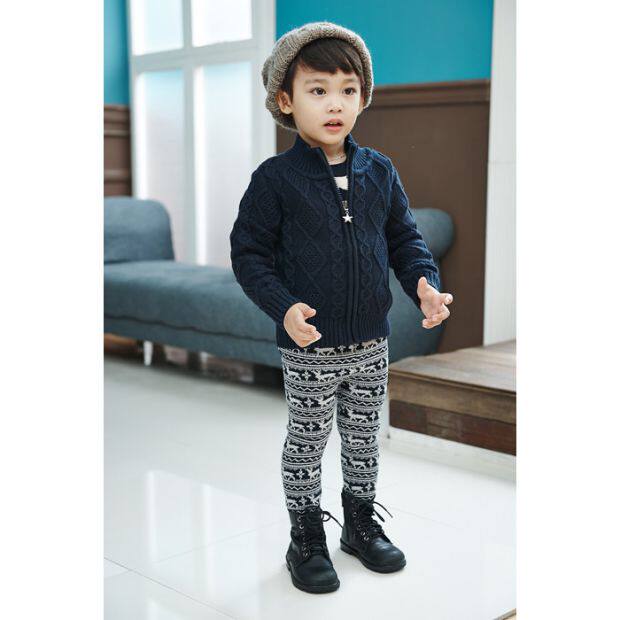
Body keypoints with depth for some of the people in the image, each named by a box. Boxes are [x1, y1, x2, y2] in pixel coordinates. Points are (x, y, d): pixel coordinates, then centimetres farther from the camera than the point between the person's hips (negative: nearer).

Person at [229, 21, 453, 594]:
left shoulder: (379, 172, 1)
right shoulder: (275, 178, -11)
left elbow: (404, 238, 9)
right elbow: (249, 253, -9)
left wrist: (425, 284, -9)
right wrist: (284, 307, -23)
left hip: (371, 343, 4)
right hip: (309, 348, -4)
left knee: (364, 439, 19)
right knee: (306, 445, 10)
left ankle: (362, 524, 39)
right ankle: (306, 541, 29)